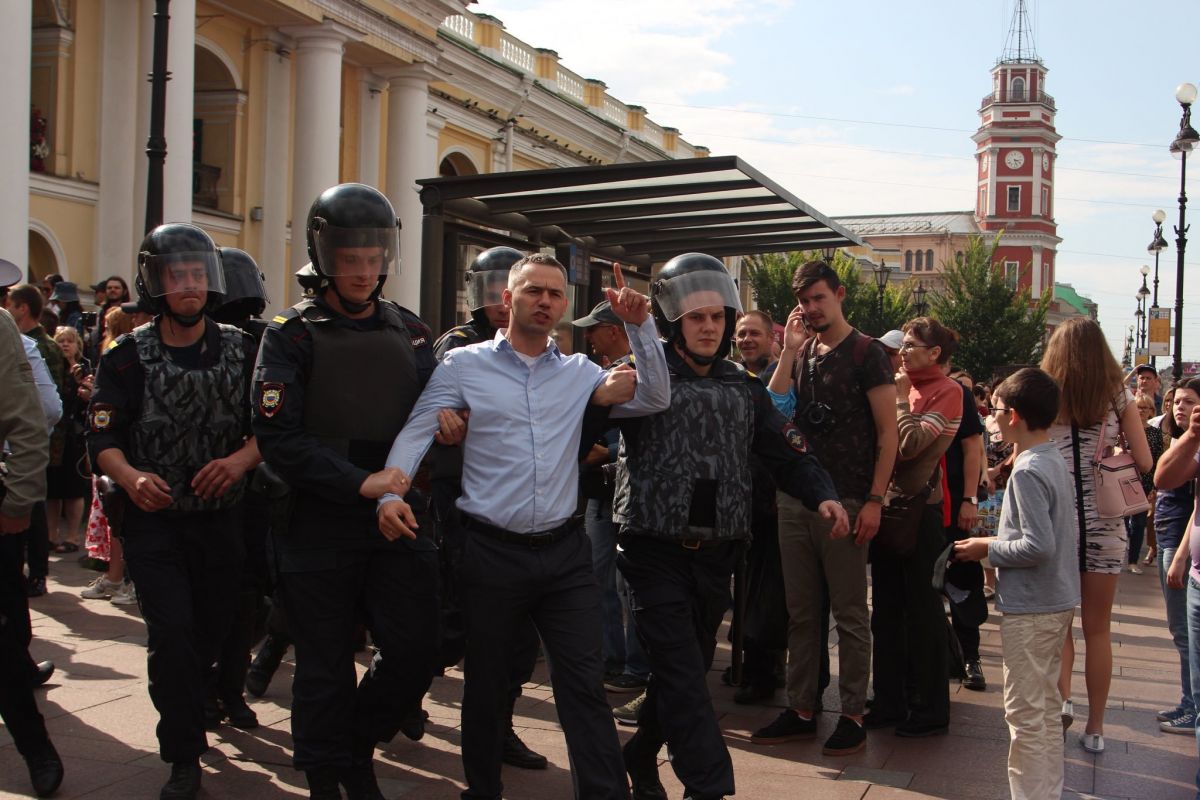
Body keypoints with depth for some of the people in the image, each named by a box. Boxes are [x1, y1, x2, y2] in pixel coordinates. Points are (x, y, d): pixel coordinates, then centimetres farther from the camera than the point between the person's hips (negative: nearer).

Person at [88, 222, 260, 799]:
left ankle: (183, 719, 41)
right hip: (153, 520, -2)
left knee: (210, 634, 13)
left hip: (220, 519, 2)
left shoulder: (242, 352, -1)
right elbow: (102, 438, -9)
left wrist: (241, 459, -21)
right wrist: (130, 477, -29)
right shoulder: (128, 357, -5)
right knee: (173, 635, -12)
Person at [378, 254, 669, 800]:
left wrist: (640, 326, -5)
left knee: (584, 681, 0)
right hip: (490, 550, -2)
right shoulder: (463, 365, 2)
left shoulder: (580, 373, 10)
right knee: (486, 681, 12)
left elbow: (655, 399, 6)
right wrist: (391, 492, -20)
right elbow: (416, 434, -3)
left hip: (565, 552, 2)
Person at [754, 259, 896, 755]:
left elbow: (888, 431, -6)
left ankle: (852, 716, 10)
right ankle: (801, 710, 19)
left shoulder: (866, 353, -3)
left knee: (850, 615, 1)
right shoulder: (802, 354, 14)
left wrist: (874, 500, -12)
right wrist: (789, 351, -1)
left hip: (845, 501, -6)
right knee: (801, 612, 11)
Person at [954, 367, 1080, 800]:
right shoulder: (1056, 463, 8)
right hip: (1058, 602, 10)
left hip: (1030, 609, -10)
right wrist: (1000, 542, 12)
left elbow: (1038, 546, -26)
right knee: (1046, 707, 18)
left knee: (1025, 713, -1)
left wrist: (988, 548, -13)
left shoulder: (1027, 471, -20)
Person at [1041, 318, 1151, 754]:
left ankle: (1062, 697, -3)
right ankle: (1095, 727, 16)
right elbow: (1144, 461, -2)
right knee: (1098, 629, 10)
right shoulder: (1119, 397, -1)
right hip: (1105, 521, 1)